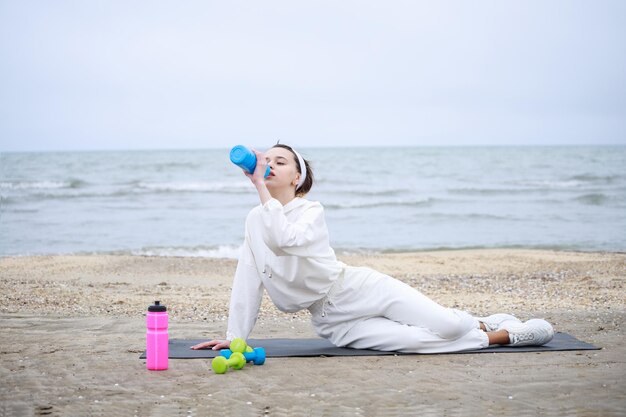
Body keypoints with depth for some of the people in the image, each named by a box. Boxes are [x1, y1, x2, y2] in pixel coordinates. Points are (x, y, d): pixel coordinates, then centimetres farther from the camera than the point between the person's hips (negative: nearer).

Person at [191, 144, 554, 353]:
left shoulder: (312, 210, -10)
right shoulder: (255, 220, 5)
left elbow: (283, 238, -32)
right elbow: (248, 280, 8)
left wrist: (261, 188, -31)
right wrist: (235, 337, 6)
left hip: (361, 288, -3)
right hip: (332, 321, 3)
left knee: (448, 325, -19)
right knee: (420, 341, -19)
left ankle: (487, 324, 18)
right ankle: (501, 336, 6)